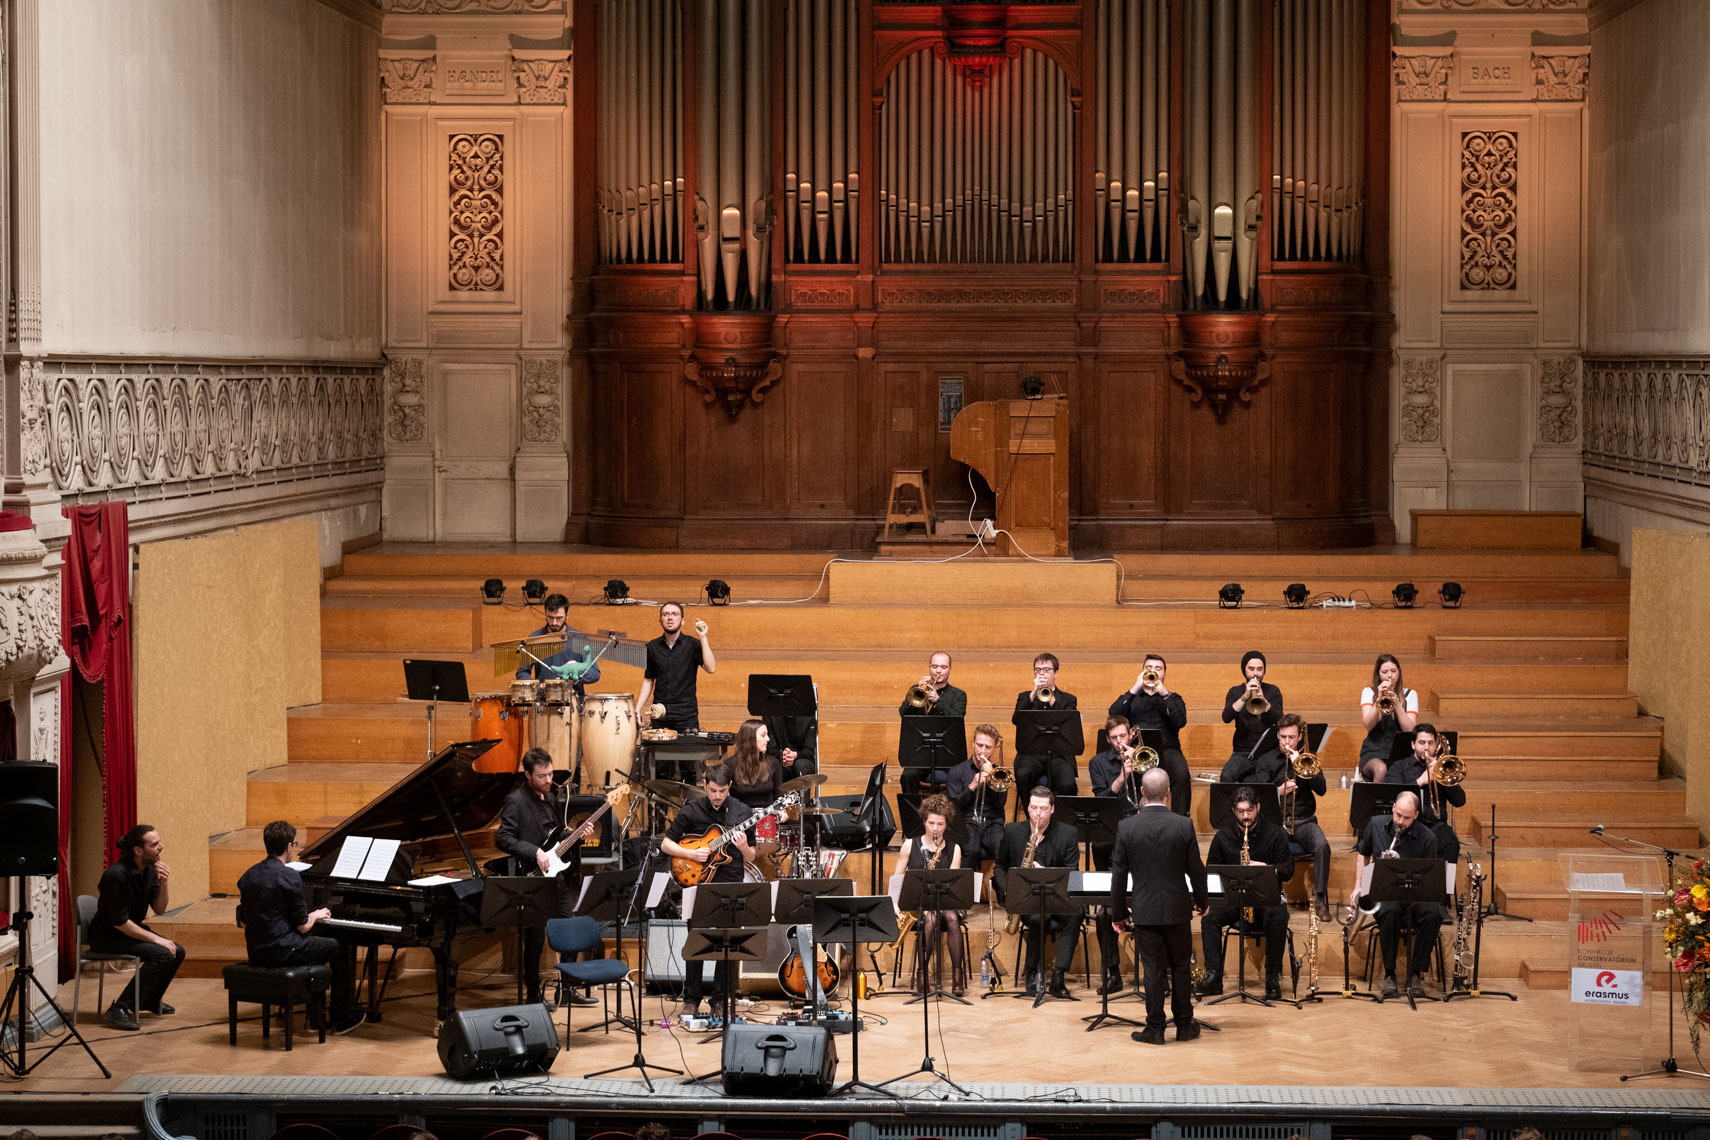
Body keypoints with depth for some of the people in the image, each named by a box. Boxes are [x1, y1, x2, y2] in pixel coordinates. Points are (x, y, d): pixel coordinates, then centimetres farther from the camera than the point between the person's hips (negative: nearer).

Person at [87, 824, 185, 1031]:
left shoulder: (150, 869, -1)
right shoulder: (117, 875, -26)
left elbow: (159, 910, 2)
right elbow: (120, 923, -24)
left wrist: (163, 884, -17)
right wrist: (155, 939, -23)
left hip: (132, 930, 9)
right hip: (107, 936, -9)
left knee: (177, 952, -3)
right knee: (162, 955, -25)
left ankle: (151, 1001, 19)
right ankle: (119, 1009, -24)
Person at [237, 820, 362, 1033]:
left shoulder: (248, 876, 5)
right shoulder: (289, 877, -17)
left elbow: (245, 921, 12)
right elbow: (302, 926, -14)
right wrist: (316, 916, 9)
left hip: (256, 953, 8)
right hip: (282, 952, -8)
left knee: (312, 944, 34)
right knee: (342, 949, 12)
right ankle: (342, 1019, 18)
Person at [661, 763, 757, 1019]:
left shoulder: (743, 813, 5)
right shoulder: (692, 811, 1)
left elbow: (750, 859, 9)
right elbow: (665, 844, 4)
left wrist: (744, 848, -13)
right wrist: (691, 854, -11)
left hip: (730, 885, 1)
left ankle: (720, 1000, 12)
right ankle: (691, 1002, 4)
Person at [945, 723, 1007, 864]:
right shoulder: (957, 771, 12)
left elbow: (1001, 802, 3)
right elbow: (952, 805, 2)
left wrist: (991, 775, -3)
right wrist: (972, 786, -9)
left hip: (993, 822, 2)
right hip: (968, 821, -2)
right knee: (971, 850, -36)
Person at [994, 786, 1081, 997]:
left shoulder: (1067, 834, 3)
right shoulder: (1012, 831, 7)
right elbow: (1000, 868, 14)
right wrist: (1007, 891, -5)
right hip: (1023, 898, 0)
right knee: (1038, 917, -35)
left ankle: (1058, 976, -34)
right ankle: (1032, 971, -12)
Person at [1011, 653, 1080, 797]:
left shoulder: (1068, 699, 18)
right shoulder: (1025, 697, 20)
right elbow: (1015, 720, 0)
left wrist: (1052, 702, -15)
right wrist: (1033, 694, -9)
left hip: (1058, 754, 0)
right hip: (1031, 753, 1)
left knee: (1068, 785, -32)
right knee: (1022, 776, -34)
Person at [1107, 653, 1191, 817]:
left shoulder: (1173, 698, 23)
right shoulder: (1132, 697, 25)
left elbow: (1180, 721, 2)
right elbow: (1114, 714, 3)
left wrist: (1164, 693, -6)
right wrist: (1135, 689, -2)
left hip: (1166, 749, 0)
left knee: (1182, 773, -34)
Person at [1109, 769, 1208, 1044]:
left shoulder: (1127, 827, -8)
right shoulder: (1184, 826, -10)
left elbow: (1118, 874, -3)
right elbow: (1196, 870, -2)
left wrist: (1118, 913, 7)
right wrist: (1201, 903, 14)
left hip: (1144, 910, 0)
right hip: (1177, 908, 0)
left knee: (1153, 970, 6)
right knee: (1181, 967, 12)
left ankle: (1155, 1029, 9)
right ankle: (1184, 1026, 19)